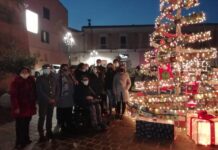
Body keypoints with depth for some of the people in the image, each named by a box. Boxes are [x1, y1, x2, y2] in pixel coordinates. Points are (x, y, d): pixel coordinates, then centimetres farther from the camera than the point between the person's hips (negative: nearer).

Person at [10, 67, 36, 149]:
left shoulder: (31, 81, 5)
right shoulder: (16, 82, -9)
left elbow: (34, 93, 11)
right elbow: (13, 96, -13)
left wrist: (34, 105, 9)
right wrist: (16, 107, -17)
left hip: (29, 107, 5)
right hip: (20, 108, -5)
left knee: (26, 124, 16)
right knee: (20, 125, 3)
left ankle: (26, 139, 31)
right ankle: (19, 142, 17)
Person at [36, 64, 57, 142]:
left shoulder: (53, 78, 8)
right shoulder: (40, 79, -3)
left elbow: (56, 89, 8)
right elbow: (40, 91, -11)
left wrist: (54, 98, -5)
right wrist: (48, 99, -15)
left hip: (52, 101, 4)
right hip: (43, 101, -4)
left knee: (50, 117, 12)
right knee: (42, 118, -1)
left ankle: (49, 132, 24)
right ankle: (41, 135, 7)